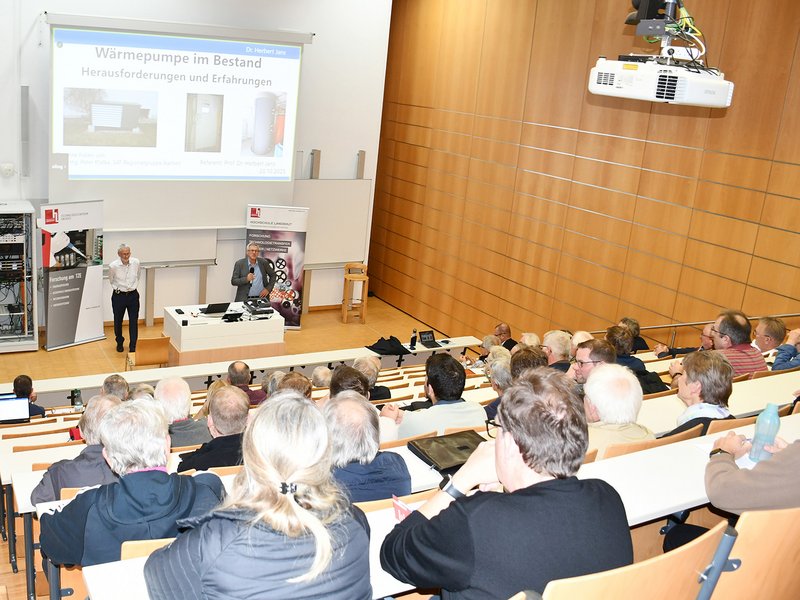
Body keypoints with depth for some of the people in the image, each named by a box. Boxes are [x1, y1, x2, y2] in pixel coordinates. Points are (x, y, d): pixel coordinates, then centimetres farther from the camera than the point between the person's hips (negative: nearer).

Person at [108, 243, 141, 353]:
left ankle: (133, 346, 12)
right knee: (118, 321, 13)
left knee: (134, 321, 1)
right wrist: (117, 289, 1)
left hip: (133, 295, 1)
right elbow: (111, 280, 6)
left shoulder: (136, 262, -9)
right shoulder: (113, 266, -15)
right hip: (119, 295, -1)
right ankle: (119, 343, 35)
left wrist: (133, 286, 8)